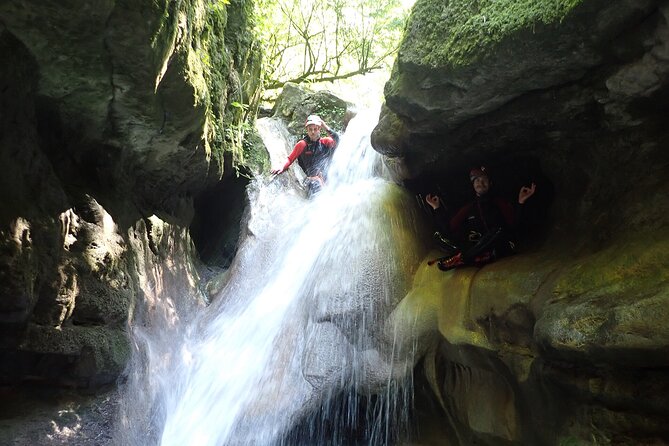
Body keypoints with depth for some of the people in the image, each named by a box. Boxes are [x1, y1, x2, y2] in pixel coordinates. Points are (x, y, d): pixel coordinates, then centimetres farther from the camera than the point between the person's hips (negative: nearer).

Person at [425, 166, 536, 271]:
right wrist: (437, 207, 7)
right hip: (473, 247, 2)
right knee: (439, 235, -12)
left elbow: (513, 223, -6)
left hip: (499, 247, -2)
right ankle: (478, 257, -35)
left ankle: (459, 258, -39)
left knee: (498, 230, -35)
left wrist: (520, 202, -18)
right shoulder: (467, 208, 20)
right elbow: (448, 229, 9)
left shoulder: (500, 204, 14)